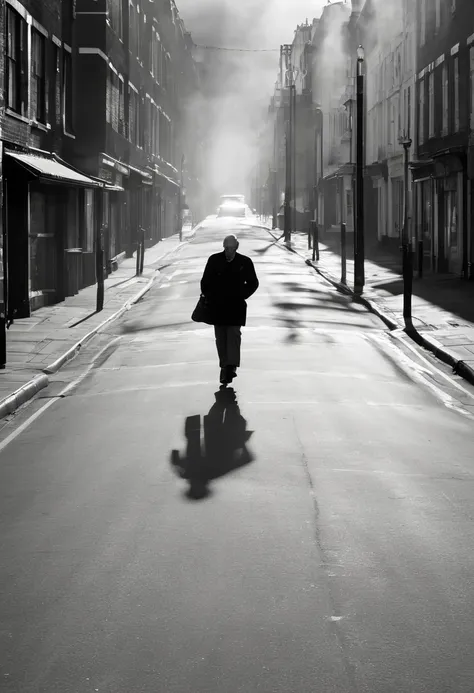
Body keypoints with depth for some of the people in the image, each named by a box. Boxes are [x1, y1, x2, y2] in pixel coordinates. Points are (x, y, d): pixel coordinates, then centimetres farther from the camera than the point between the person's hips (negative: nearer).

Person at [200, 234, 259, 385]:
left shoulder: (244, 262, -1)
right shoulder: (214, 260, 1)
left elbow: (253, 283, 10)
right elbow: (205, 282, 8)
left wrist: (241, 296, 0)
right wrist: (209, 298, -2)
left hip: (236, 306, -2)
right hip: (217, 306, 2)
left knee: (234, 334, -12)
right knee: (220, 337, 5)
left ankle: (232, 366, -17)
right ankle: (225, 366, 14)